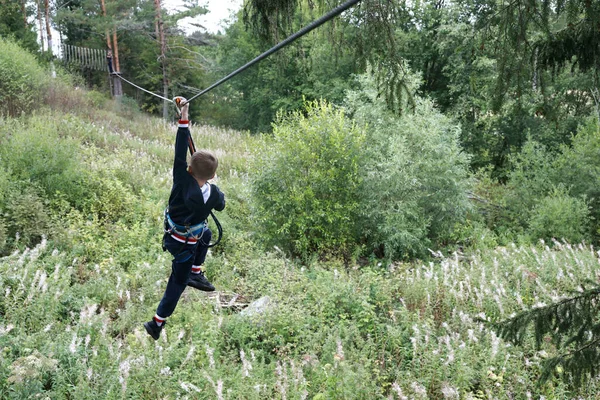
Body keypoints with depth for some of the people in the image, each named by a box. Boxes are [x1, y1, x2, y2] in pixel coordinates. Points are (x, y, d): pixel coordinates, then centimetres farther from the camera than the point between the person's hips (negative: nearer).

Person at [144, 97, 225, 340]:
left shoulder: (182, 179, -25)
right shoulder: (212, 194, -26)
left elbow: (180, 150, -22)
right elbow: (221, 205, -3)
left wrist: (184, 118, -21)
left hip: (172, 233, 5)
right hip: (185, 244, -4)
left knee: (206, 234, 31)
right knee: (177, 283, 10)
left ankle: (195, 274, 32)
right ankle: (157, 324, 16)